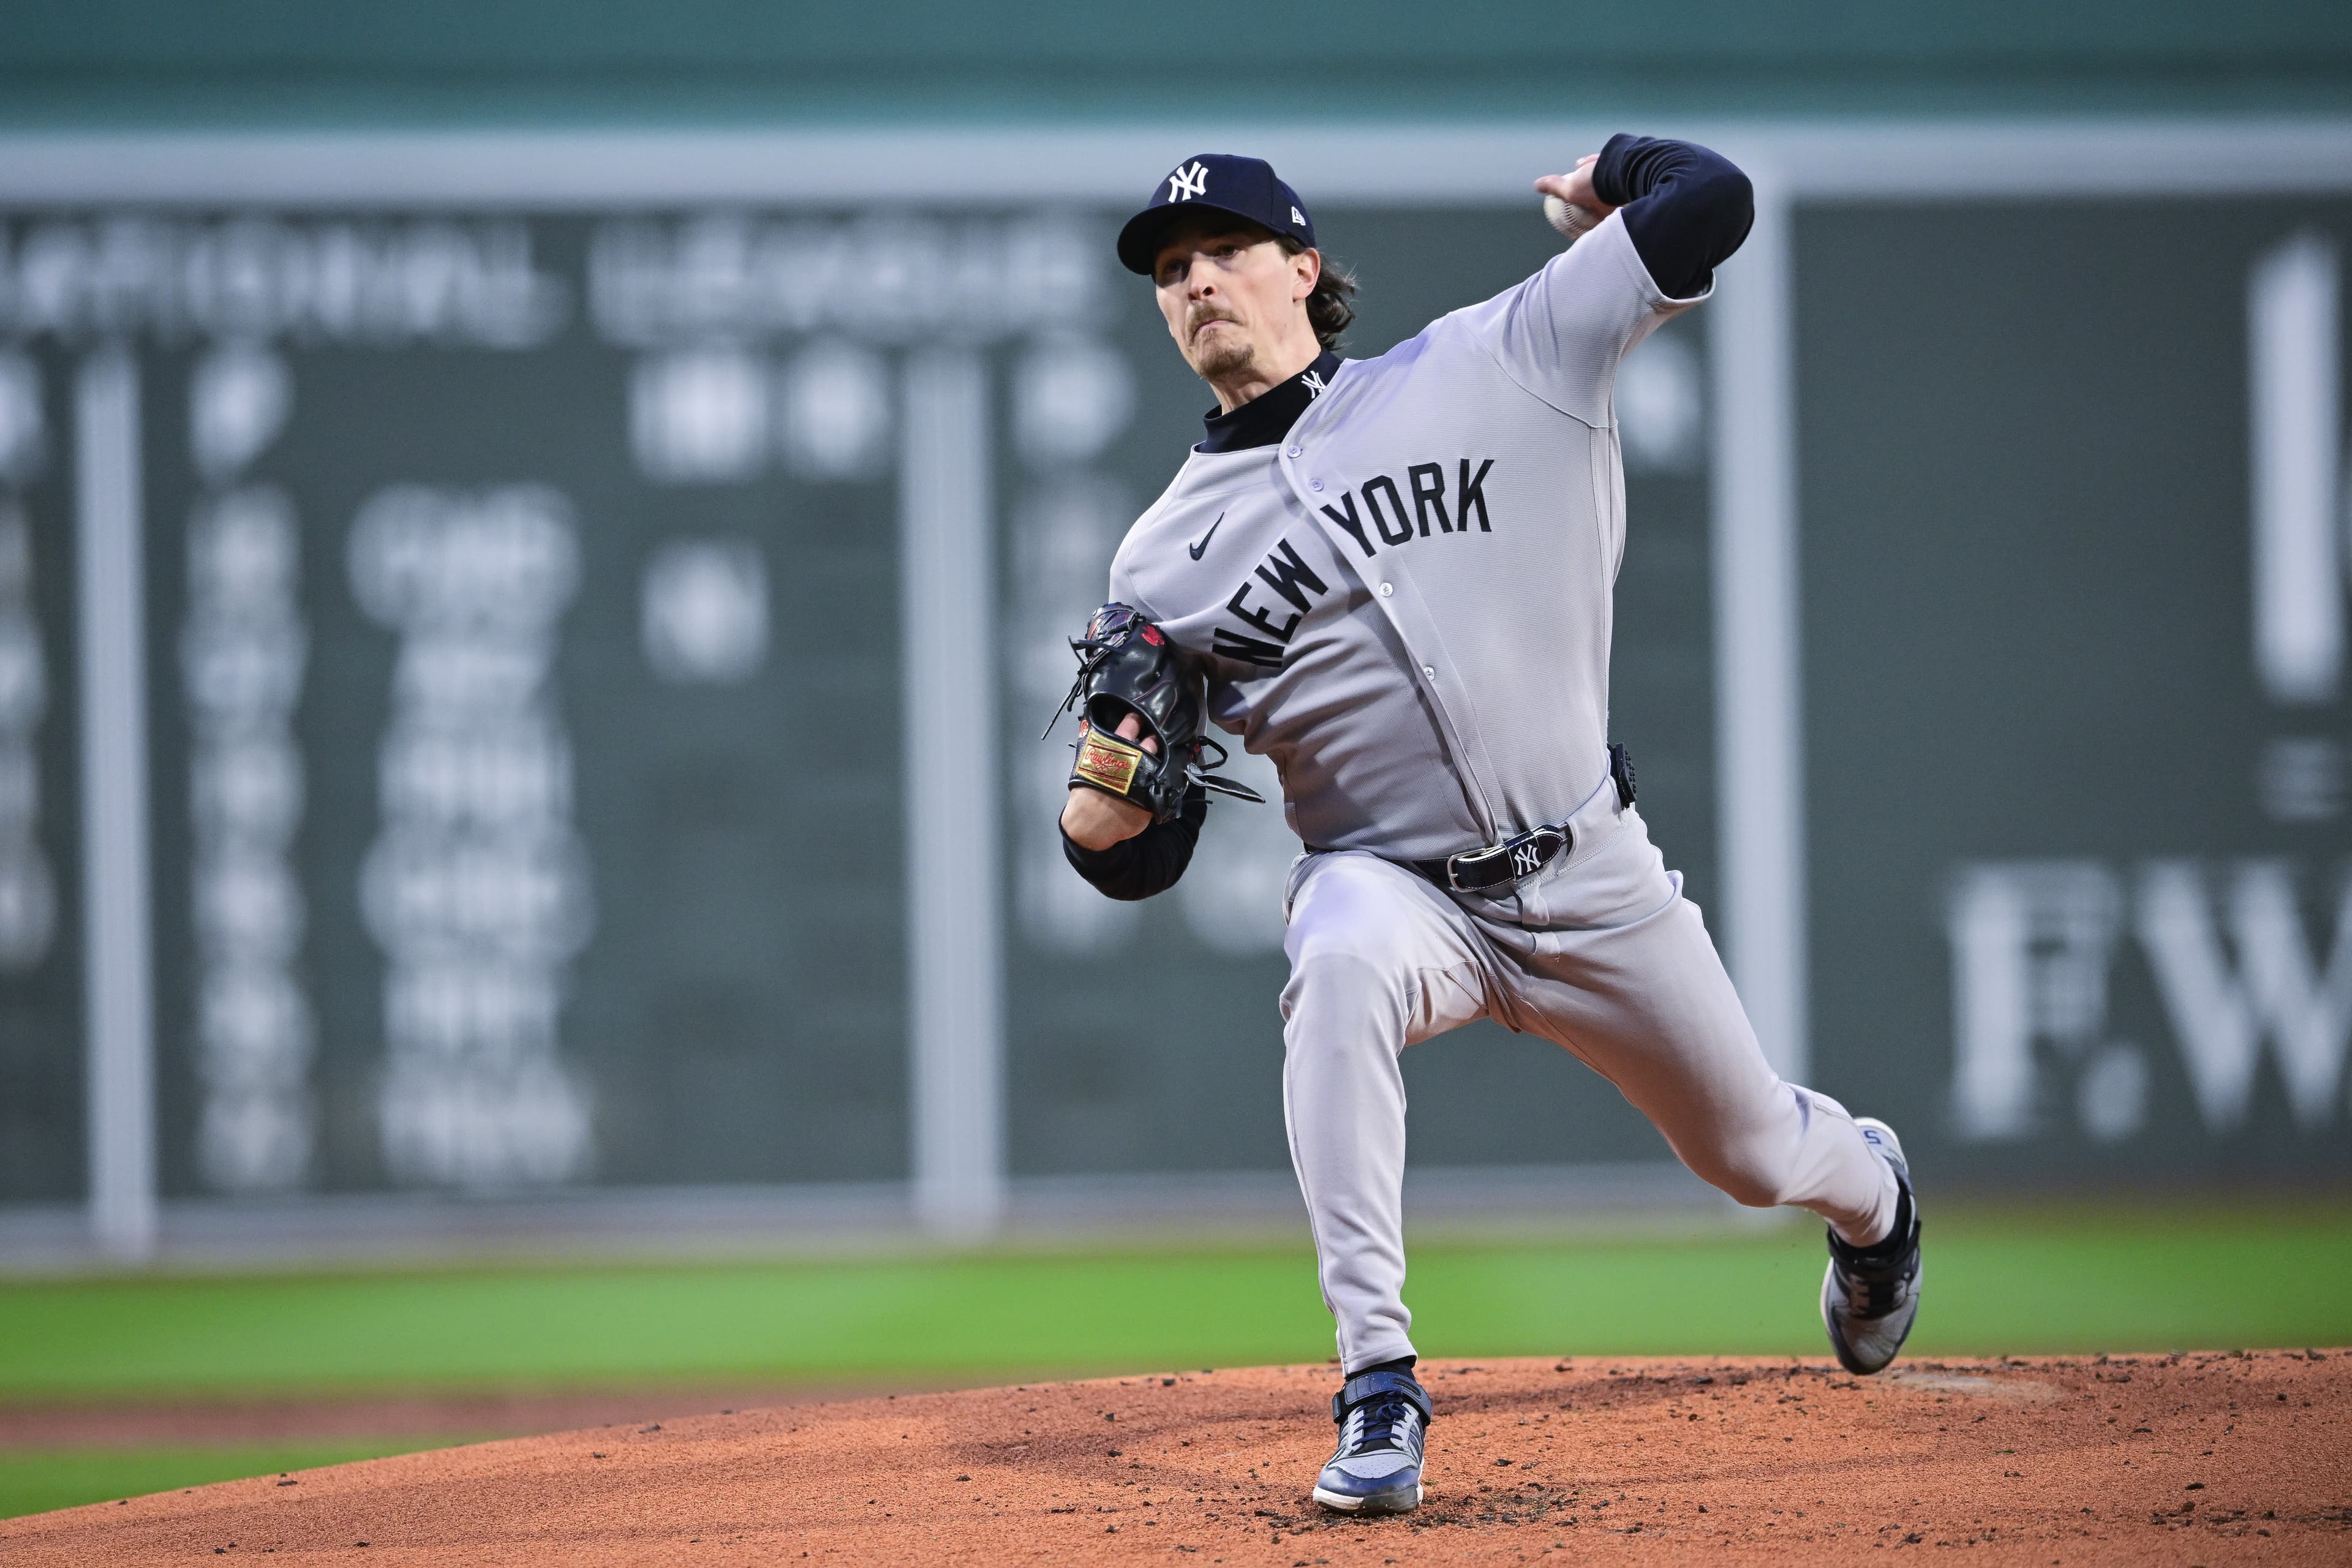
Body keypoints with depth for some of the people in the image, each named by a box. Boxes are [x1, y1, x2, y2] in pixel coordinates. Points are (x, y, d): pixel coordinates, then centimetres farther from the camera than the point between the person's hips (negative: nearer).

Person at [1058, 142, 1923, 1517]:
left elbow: (1712, 202, -6)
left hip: (1592, 878, 1)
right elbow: (1144, 865, 0)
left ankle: (1871, 1189, 56)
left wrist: (1614, 173, 14)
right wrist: (1097, 816, -22)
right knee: (1344, 961, -37)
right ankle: (1380, 1391, -35)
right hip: (1395, 885, 0)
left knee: (1756, 1154, 14)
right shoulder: (1165, 565, 0)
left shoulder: (1487, 366, -4)